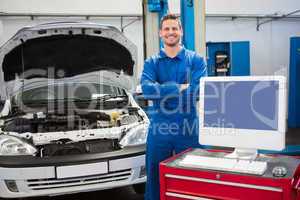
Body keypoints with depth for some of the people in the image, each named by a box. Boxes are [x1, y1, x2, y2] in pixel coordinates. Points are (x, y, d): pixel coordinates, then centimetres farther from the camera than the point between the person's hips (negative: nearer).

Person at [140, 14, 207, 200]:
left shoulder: (196, 60, 2)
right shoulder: (152, 63, 5)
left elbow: (197, 91, -15)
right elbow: (147, 89, -14)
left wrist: (161, 90, -14)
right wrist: (180, 87, -18)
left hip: (188, 128, -1)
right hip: (159, 128, 1)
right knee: (155, 177, 13)